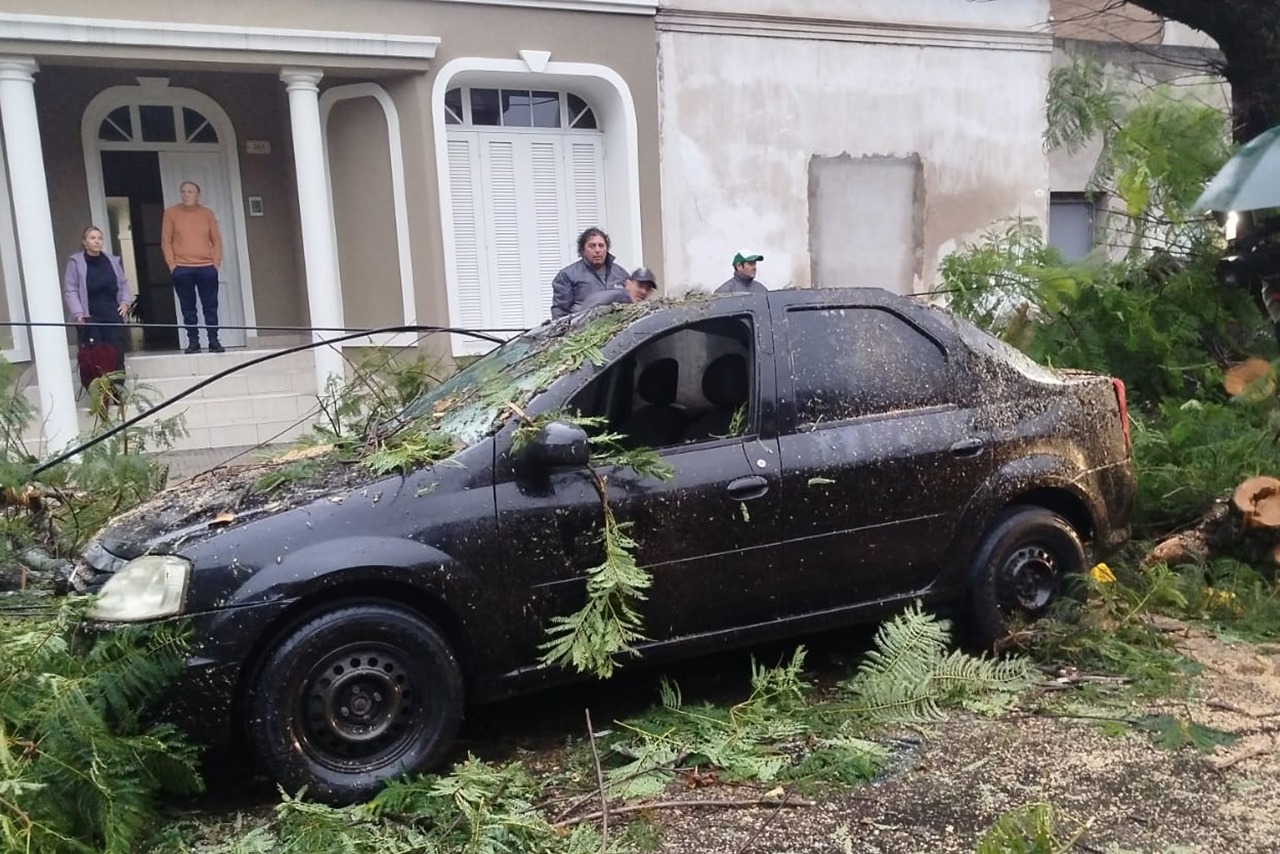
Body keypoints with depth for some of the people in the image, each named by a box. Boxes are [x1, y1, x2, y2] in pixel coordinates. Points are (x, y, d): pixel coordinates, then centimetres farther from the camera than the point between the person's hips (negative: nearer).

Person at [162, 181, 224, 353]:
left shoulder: (207, 213, 10)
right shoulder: (171, 213, 6)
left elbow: (216, 240, 10)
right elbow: (166, 241, 4)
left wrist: (216, 262, 0)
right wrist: (172, 265, -4)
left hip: (207, 268, 1)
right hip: (182, 269, -1)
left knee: (210, 306, 1)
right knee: (188, 308, 1)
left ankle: (214, 340, 6)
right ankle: (193, 341, 5)